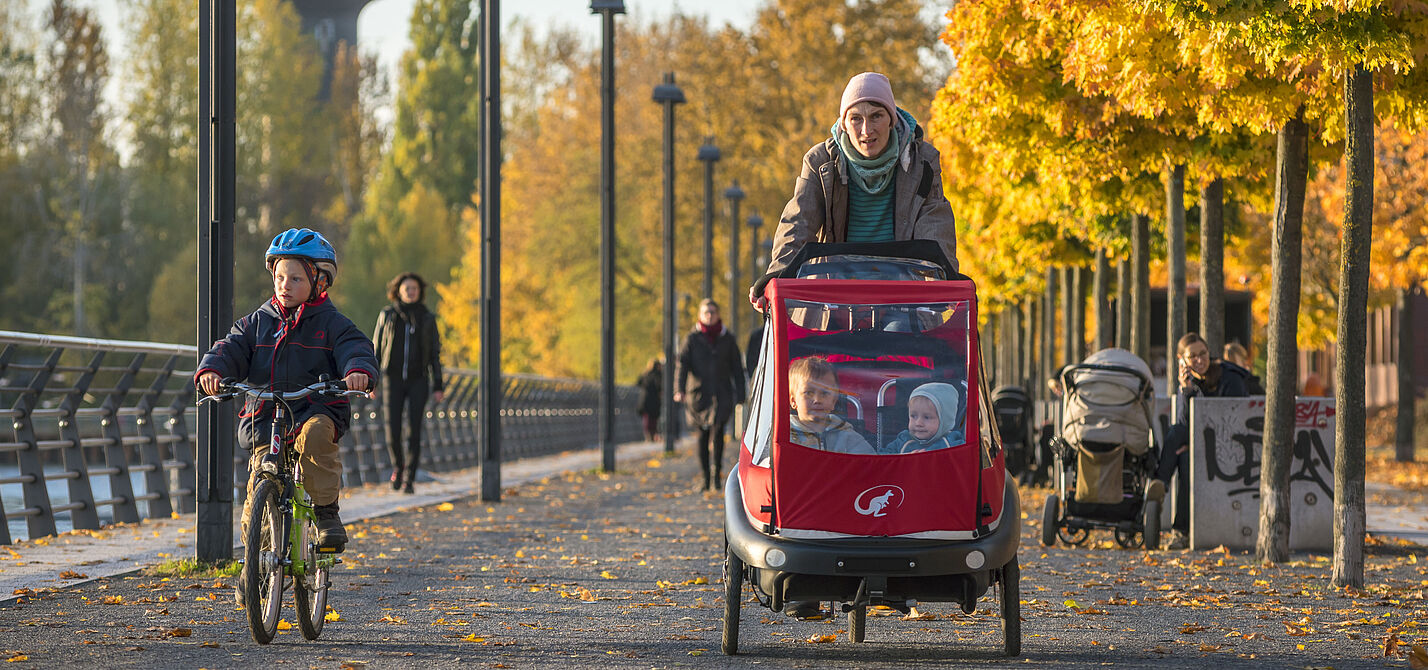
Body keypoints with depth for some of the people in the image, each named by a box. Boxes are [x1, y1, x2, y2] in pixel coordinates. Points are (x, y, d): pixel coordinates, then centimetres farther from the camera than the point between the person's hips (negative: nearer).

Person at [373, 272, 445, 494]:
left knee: (414, 431, -10)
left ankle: (408, 480, -5)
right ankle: (398, 465, 25)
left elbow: (434, 354, 7)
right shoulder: (387, 315, 4)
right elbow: (376, 349, 7)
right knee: (393, 433, -5)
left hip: (418, 381, 0)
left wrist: (437, 386, 1)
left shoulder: (427, 318, 5)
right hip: (393, 381, 0)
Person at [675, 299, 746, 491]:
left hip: (722, 394, 0)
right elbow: (683, 364, -4)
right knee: (703, 436, 3)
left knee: (717, 431, -16)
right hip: (699, 393, 0)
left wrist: (740, 394, 6)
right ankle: (705, 477, 11)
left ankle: (718, 471, -4)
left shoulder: (727, 339, 8)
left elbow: (737, 368, 12)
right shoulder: (692, 339, 4)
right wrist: (679, 390, -18)